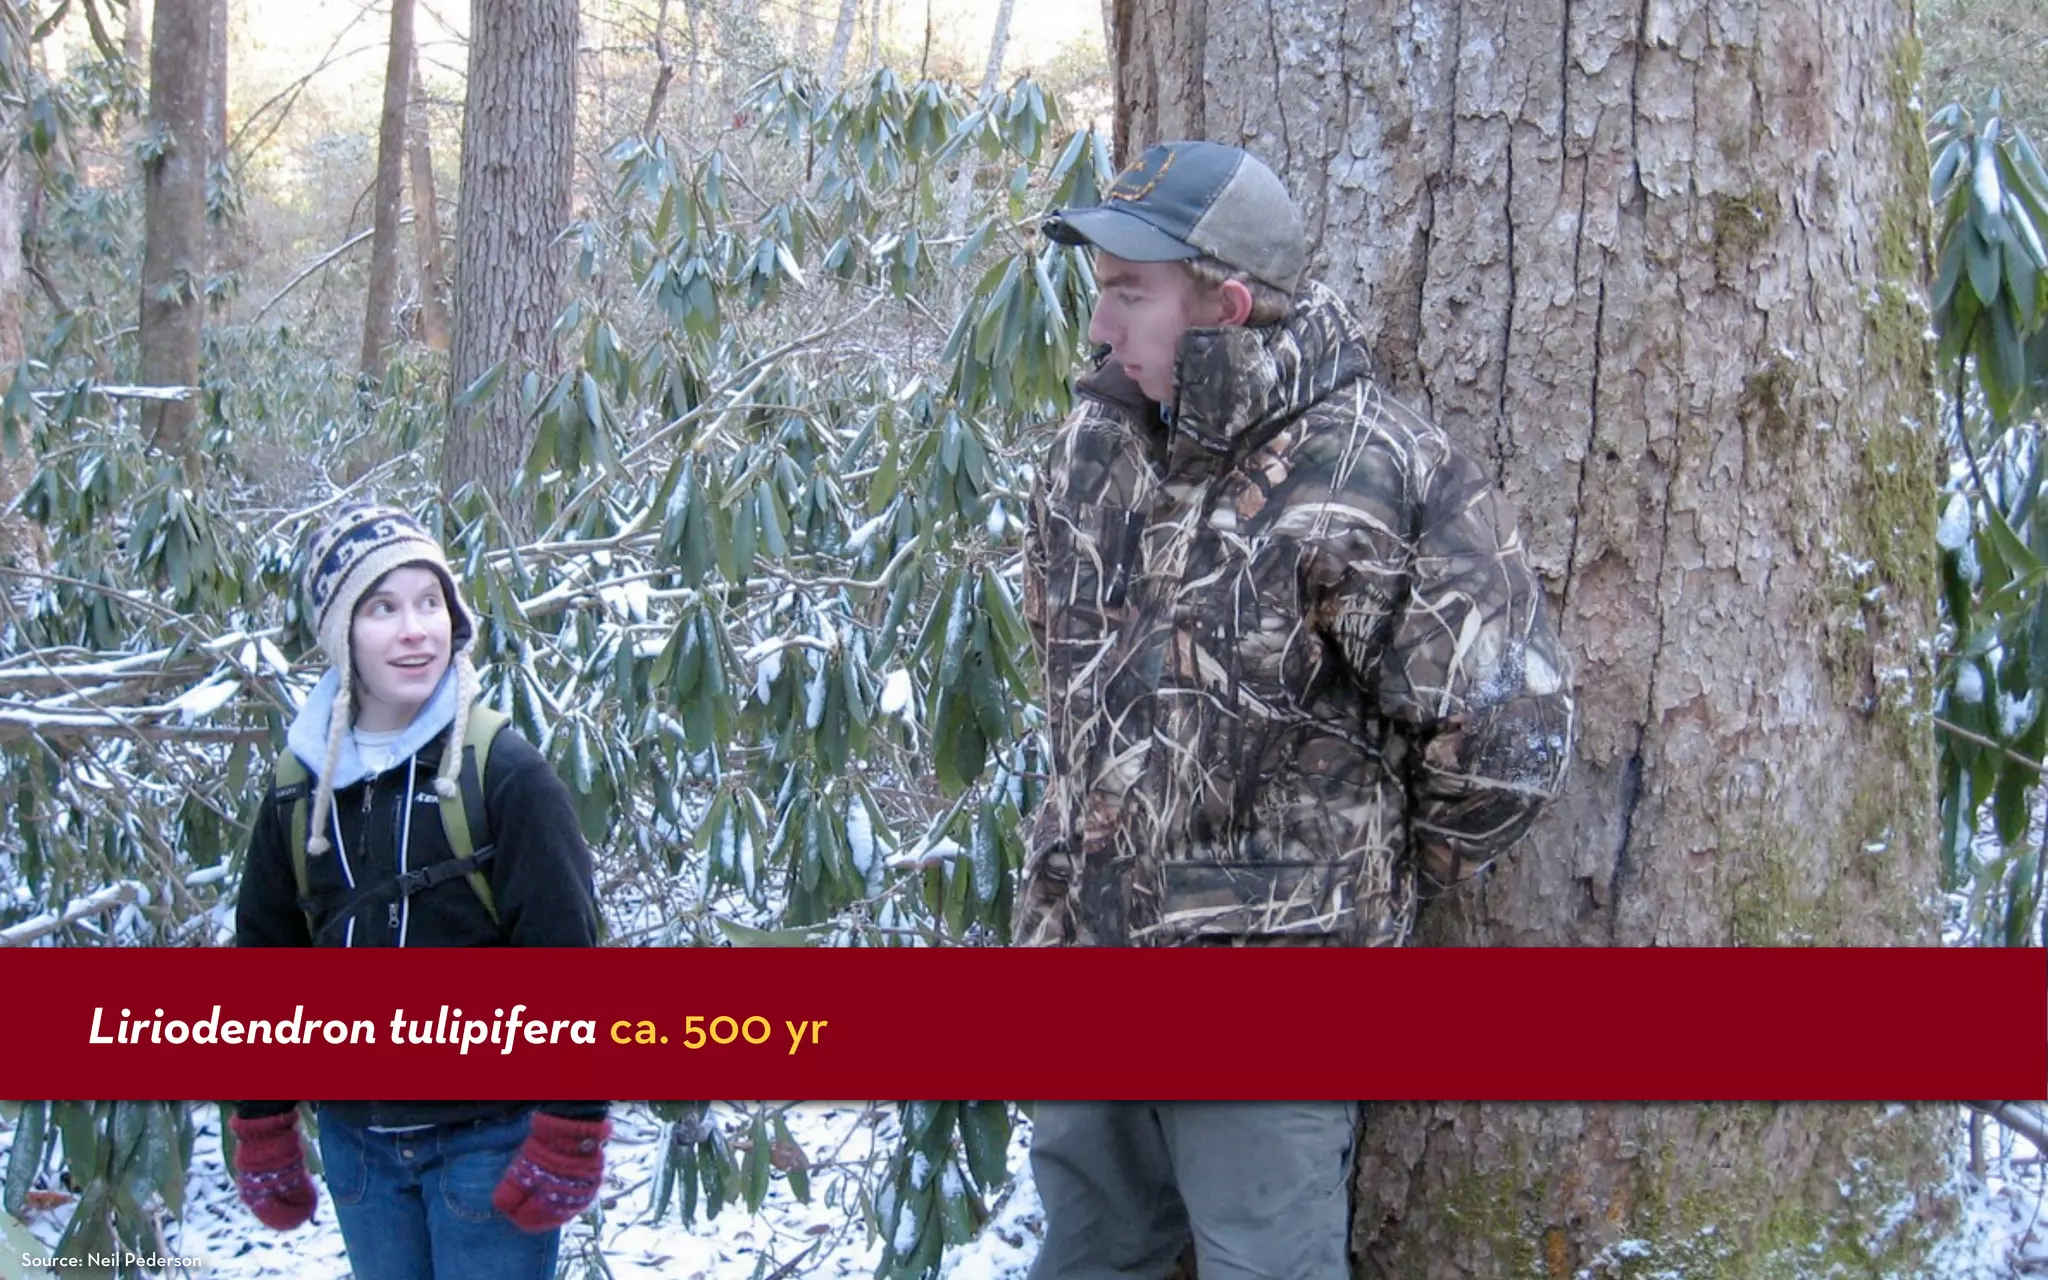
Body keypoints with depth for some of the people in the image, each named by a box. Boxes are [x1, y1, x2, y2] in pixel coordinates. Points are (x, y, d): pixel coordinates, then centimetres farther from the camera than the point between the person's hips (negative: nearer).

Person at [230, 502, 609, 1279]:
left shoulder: (504, 775, -11)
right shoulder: (300, 789, 3)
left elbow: (566, 960, -12)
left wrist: (568, 1144, -14)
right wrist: (263, 1138, 12)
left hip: (488, 1135, -4)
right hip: (356, 1141, 5)